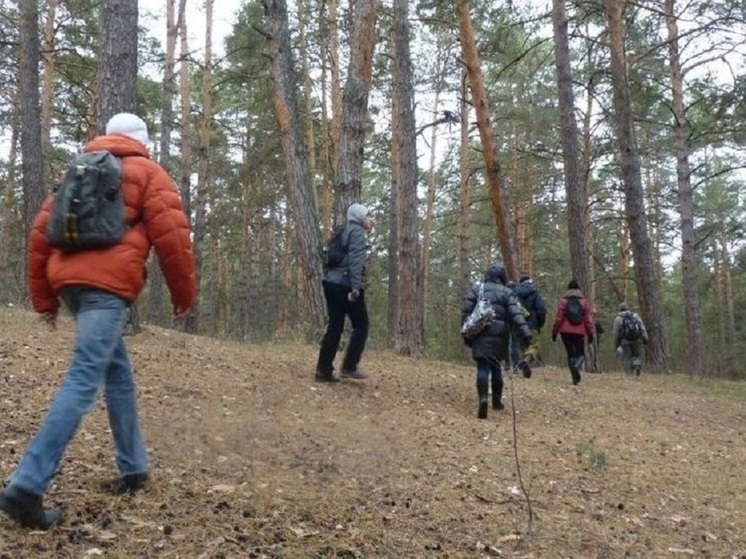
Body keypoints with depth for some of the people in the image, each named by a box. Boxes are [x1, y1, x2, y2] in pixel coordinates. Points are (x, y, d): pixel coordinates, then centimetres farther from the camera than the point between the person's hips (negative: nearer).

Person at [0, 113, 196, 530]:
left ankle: (134, 468, 23)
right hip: (108, 281, -7)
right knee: (83, 382, -12)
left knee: (118, 372, 18)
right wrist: (184, 294, 8)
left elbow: (42, 231, 20)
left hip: (69, 278, 7)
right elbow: (171, 235, -2)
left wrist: (44, 298, 23)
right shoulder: (147, 172, 9)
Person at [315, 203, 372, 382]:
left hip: (331, 282, 8)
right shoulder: (358, 231, -4)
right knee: (361, 325, 2)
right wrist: (355, 288, -23)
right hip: (345, 284, -8)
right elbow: (355, 260, -17)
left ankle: (323, 370, 6)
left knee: (335, 326, 9)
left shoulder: (345, 232, 22)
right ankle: (349, 367, -2)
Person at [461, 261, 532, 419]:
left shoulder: (476, 290, 5)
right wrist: (525, 333, -13)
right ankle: (497, 401, 24)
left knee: (483, 368, -6)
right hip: (499, 337, 1)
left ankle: (483, 398, -28)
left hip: (480, 336, -1)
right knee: (496, 368, 16)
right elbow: (516, 315, -9)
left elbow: (466, 312, 0)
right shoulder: (506, 293, 2)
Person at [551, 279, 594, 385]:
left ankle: (574, 376, 4)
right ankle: (576, 367, -23)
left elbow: (558, 317, -2)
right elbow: (588, 318, 2)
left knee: (570, 353, 10)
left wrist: (554, 331, 4)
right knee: (580, 353, 8)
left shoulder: (563, 300, 1)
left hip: (565, 331, 0)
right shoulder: (584, 301, 4)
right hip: (579, 332, 0)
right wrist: (590, 333, 7)